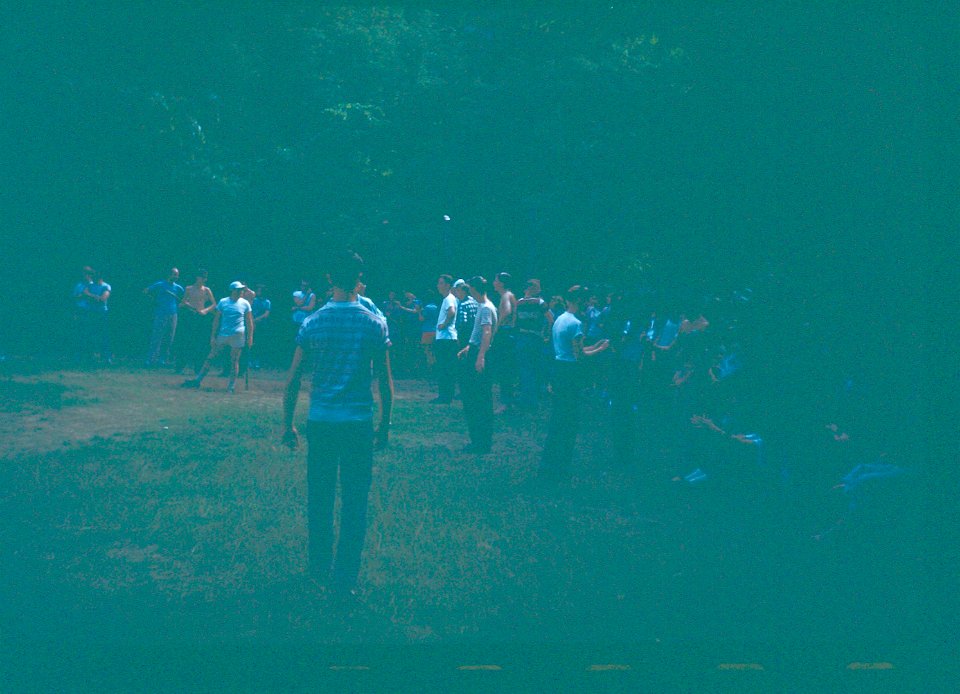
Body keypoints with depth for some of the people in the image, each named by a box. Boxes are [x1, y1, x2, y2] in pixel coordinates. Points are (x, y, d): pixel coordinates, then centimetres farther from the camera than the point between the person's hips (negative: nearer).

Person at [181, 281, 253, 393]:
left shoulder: (245, 304, 3)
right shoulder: (223, 302, 5)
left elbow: (249, 322, 4)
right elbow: (217, 319, 7)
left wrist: (250, 337, -2)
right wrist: (213, 336, 3)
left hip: (238, 335, -2)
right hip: (222, 334, 2)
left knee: (234, 360, -1)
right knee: (210, 357, 4)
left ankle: (231, 386, 6)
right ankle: (198, 380, 9)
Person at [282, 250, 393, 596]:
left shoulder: (313, 324, -1)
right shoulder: (375, 324, -4)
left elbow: (293, 380, 1)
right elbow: (385, 382, 0)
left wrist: (288, 424, 11)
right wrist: (384, 425, 10)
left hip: (320, 421, 1)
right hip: (359, 423, -1)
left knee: (319, 496, 14)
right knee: (354, 500, 5)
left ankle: (320, 565, 25)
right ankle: (345, 576, 6)